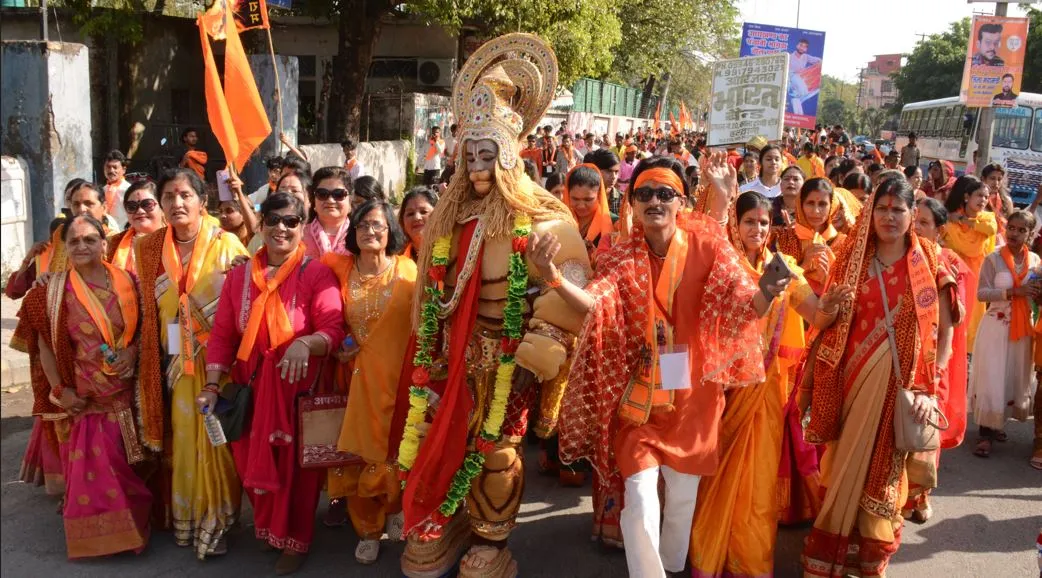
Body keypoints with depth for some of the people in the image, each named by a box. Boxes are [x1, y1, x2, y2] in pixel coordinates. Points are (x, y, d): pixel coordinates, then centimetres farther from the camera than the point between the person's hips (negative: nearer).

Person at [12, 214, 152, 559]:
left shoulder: (126, 282, 0)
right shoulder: (54, 290, -3)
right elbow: (44, 343, -1)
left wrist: (132, 350, -10)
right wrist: (58, 390, -9)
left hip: (124, 392, 2)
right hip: (81, 396, -1)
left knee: (126, 464, 10)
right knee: (89, 466, 1)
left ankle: (131, 525, 28)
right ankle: (95, 535, 16)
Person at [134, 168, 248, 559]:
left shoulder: (226, 244, -5)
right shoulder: (149, 249, 6)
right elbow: (146, 307, 12)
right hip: (174, 361, 3)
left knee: (215, 438, 1)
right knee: (181, 436, 8)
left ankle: (215, 521, 14)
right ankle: (185, 517, 22)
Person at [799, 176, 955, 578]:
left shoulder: (929, 261, -1)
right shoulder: (853, 259, 3)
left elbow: (945, 331, -2)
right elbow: (831, 321, 7)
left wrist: (929, 388, -10)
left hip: (905, 382, -1)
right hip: (856, 378, 1)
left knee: (887, 472, 8)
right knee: (848, 468, 8)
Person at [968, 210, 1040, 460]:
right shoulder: (993, 258, -7)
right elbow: (981, 293, -12)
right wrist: (1013, 291, -23)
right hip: (996, 326, -4)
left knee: (1017, 378, 12)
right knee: (991, 379, -5)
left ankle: (996, 423, 29)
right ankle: (985, 433, 2)